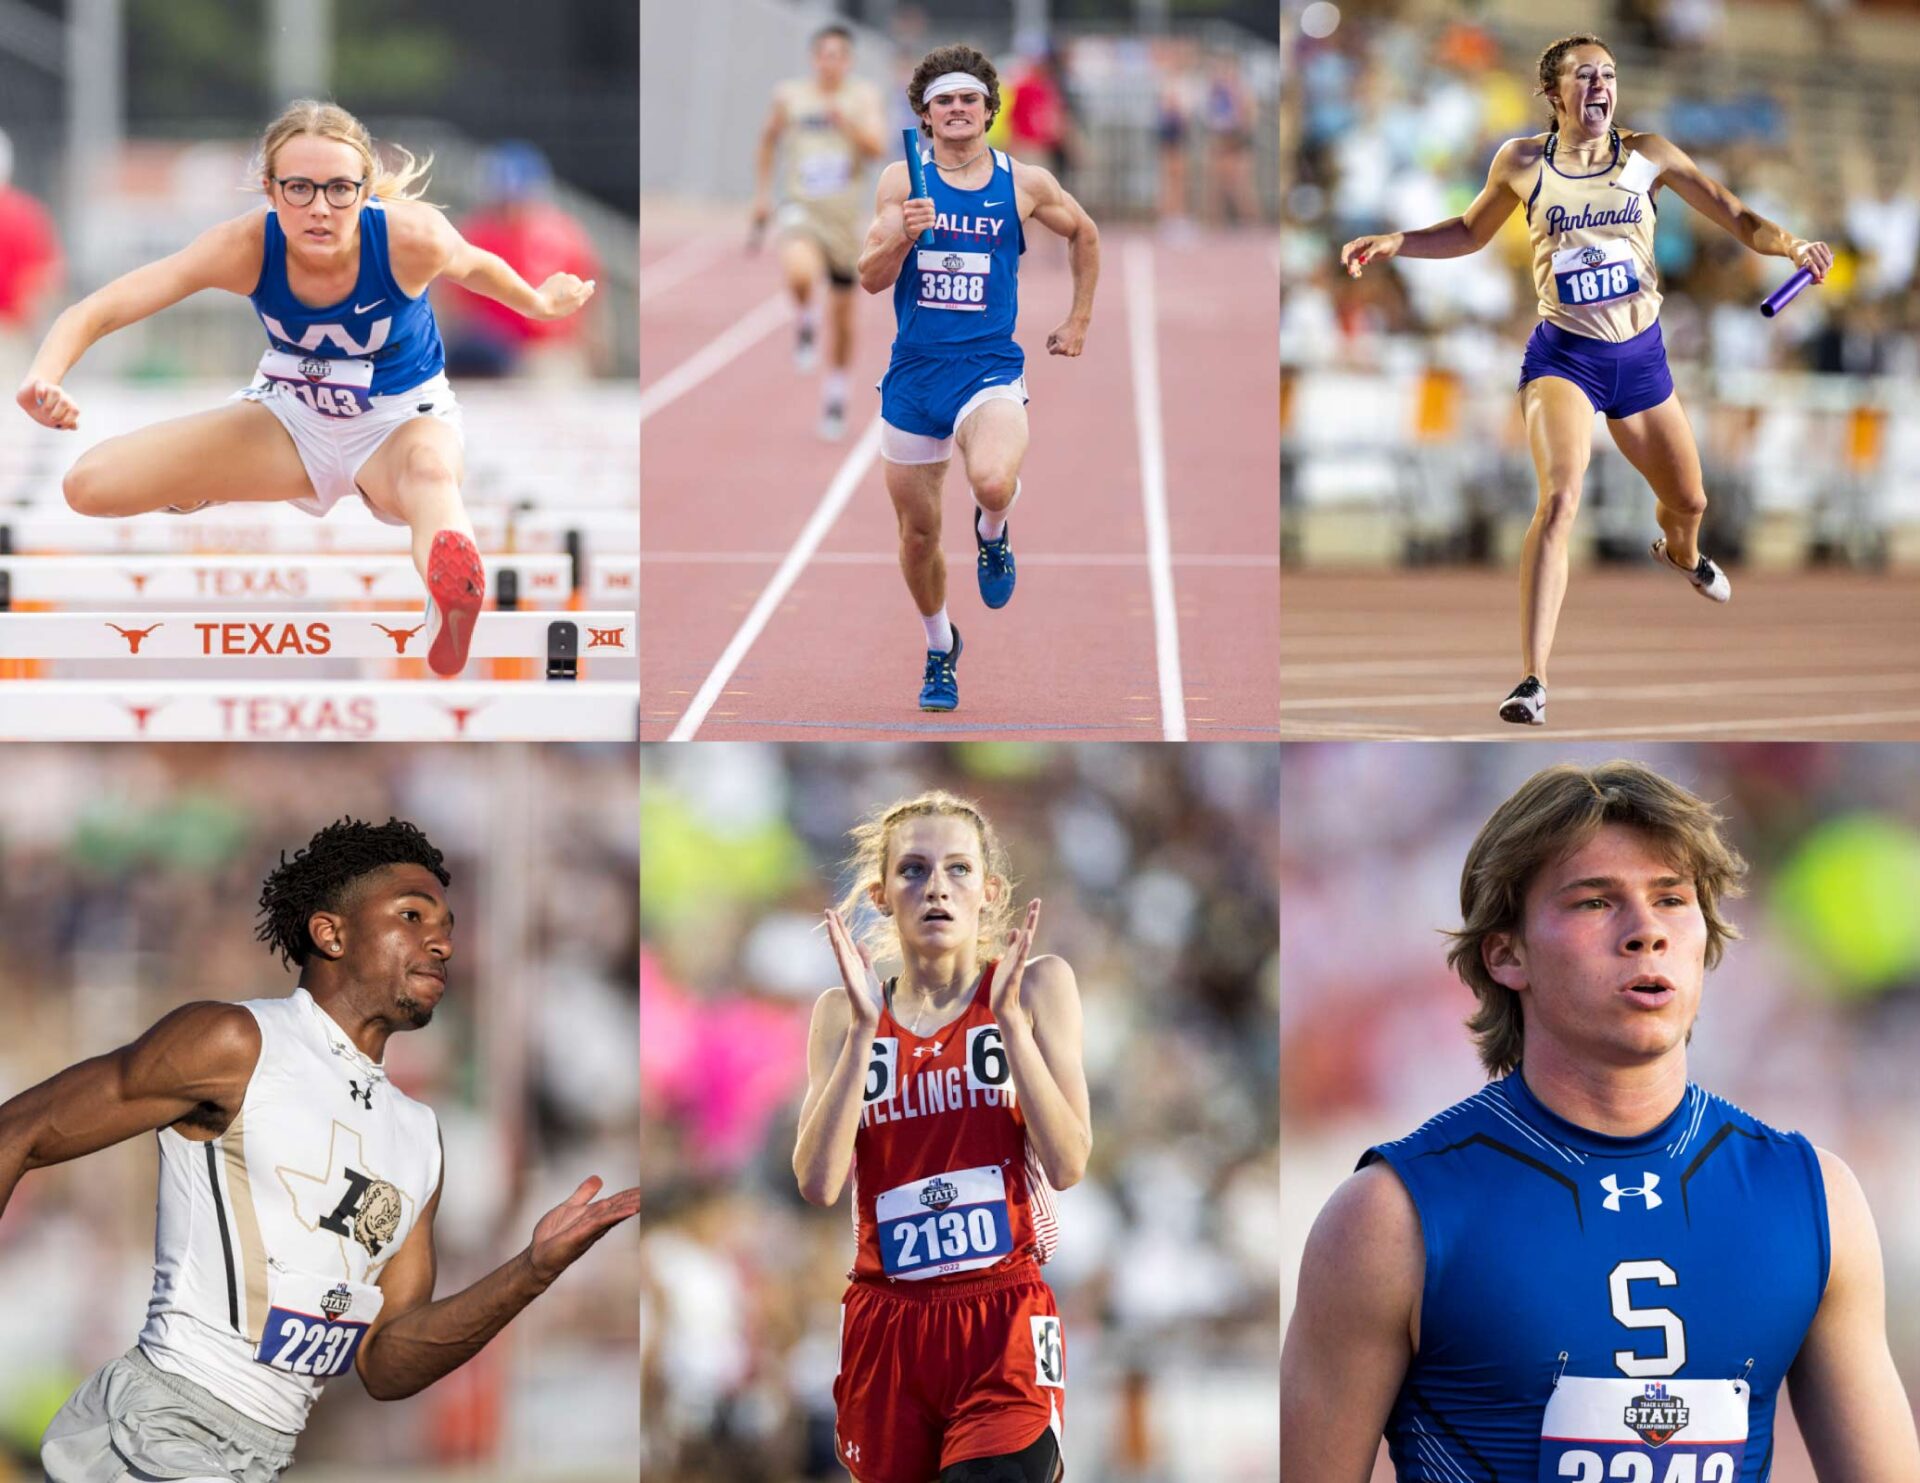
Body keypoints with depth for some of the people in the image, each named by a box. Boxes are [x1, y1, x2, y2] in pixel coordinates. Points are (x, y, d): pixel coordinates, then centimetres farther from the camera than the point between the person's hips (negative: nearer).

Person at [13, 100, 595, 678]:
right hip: (291, 416, 3)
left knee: (429, 466, -42)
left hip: (401, 420, -3)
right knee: (91, 483, -12)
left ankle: (449, 608, -70)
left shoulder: (411, 237, -30)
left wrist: (539, 303, 15)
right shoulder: (246, 247, -28)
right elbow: (97, 310, -31)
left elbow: (474, 265, -4)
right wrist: (44, 381, -51)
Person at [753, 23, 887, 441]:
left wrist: (846, 121, -29)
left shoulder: (864, 96, -2)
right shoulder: (790, 96, 1)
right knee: (799, 272, -34)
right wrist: (761, 194, 16)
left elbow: (877, 148, -14)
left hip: (843, 213, 1)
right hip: (802, 207, -1)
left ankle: (835, 391, 30)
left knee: (842, 311, 11)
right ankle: (806, 321, -1)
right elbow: (768, 141, 18)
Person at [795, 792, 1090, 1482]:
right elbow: (818, 1182, -6)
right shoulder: (842, 1013, 7)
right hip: (887, 1322, 3)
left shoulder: (1039, 985, 3)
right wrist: (864, 1028, -11)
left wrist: (1008, 1017, -13)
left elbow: (1068, 1164, -7)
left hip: (1004, 1319, -3)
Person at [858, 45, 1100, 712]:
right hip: (913, 374, 2)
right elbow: (870, 277, -4)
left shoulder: (1025, 183, 2)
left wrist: (1079, 320, 21)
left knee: (993, 481, -32)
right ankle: (940, 649, 35)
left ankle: (992, 533, 6)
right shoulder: (902, 180, 1)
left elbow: (1083, 234, 21)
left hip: (989, 369, -2)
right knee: (918, 532, 9)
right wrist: (902, 237, -23)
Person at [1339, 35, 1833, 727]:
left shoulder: (1647, 156, -3)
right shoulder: (1522, 163, -4)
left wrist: (1791, 246, -20)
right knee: (1559, 499, -25)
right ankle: (1532, 679, -27)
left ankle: (1680, 553, 62)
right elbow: (1471, 232, 15)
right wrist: (1395, 243, 2)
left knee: (1688, 501, 20)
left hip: (1640, 356, 3)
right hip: (1562, 355, -3)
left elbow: (1737, 218, -1)